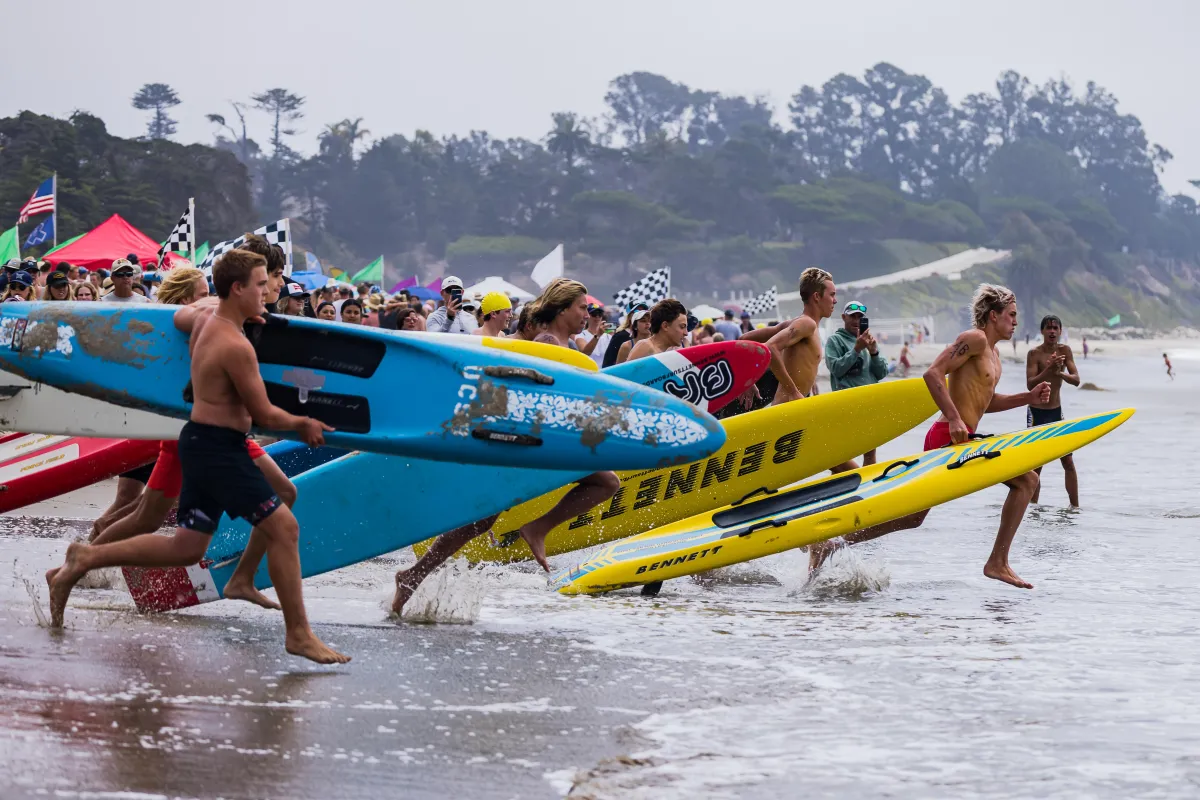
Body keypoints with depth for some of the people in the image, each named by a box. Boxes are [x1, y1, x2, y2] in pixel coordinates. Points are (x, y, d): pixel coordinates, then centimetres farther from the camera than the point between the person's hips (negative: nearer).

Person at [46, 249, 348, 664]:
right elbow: (264, 414, -14)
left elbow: (180, 315, 33)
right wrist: (303, 424, 3)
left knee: (185, 548, 14)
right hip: (218, 447, -10)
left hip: (204, 443, 10)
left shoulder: (206, 318, 7)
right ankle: (299, 634, -5)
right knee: (282, 527, -8)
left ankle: (85, 559, 17)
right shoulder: (235, 346, -21)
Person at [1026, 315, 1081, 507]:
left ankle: (1075, 506, 7)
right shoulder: (1034, 353, -13)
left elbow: (1076, 380, -9)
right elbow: (1030, 384, -22)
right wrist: (1049, 369, -36)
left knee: (1068, 462, 2)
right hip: (1036, 413, -4)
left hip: (1056, 412, 4)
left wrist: (1060, 373, -29)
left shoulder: (1064, 351, -1)